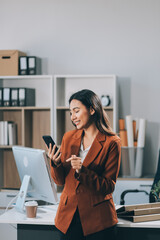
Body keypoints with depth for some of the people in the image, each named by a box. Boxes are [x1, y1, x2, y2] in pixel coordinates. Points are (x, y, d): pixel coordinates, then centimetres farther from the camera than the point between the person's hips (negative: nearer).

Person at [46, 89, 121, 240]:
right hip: (68, 215, 4)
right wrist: (55, 163, -12)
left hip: (97, 218, -4)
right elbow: (60, 180, 8)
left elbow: (108, 187, -10)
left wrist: (82, 171, -23)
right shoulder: (68, 137, 5)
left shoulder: (111, 143, -9)